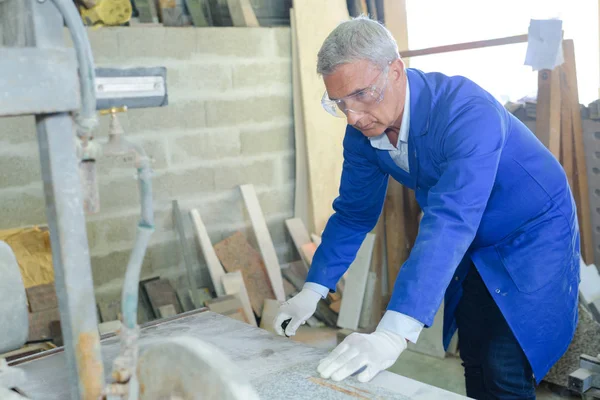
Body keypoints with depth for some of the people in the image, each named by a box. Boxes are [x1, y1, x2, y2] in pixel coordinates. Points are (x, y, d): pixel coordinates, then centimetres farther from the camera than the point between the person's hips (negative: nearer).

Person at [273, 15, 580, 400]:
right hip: (474, 252, 6)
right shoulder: (364, 130, -12)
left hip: (534, 238, -6)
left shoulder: (467, 111, -34)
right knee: (475, 364, 10)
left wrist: (394, 333, -53)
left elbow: (451, 221, -45)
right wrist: (312, 291, -10)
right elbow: (354, 212, -2)